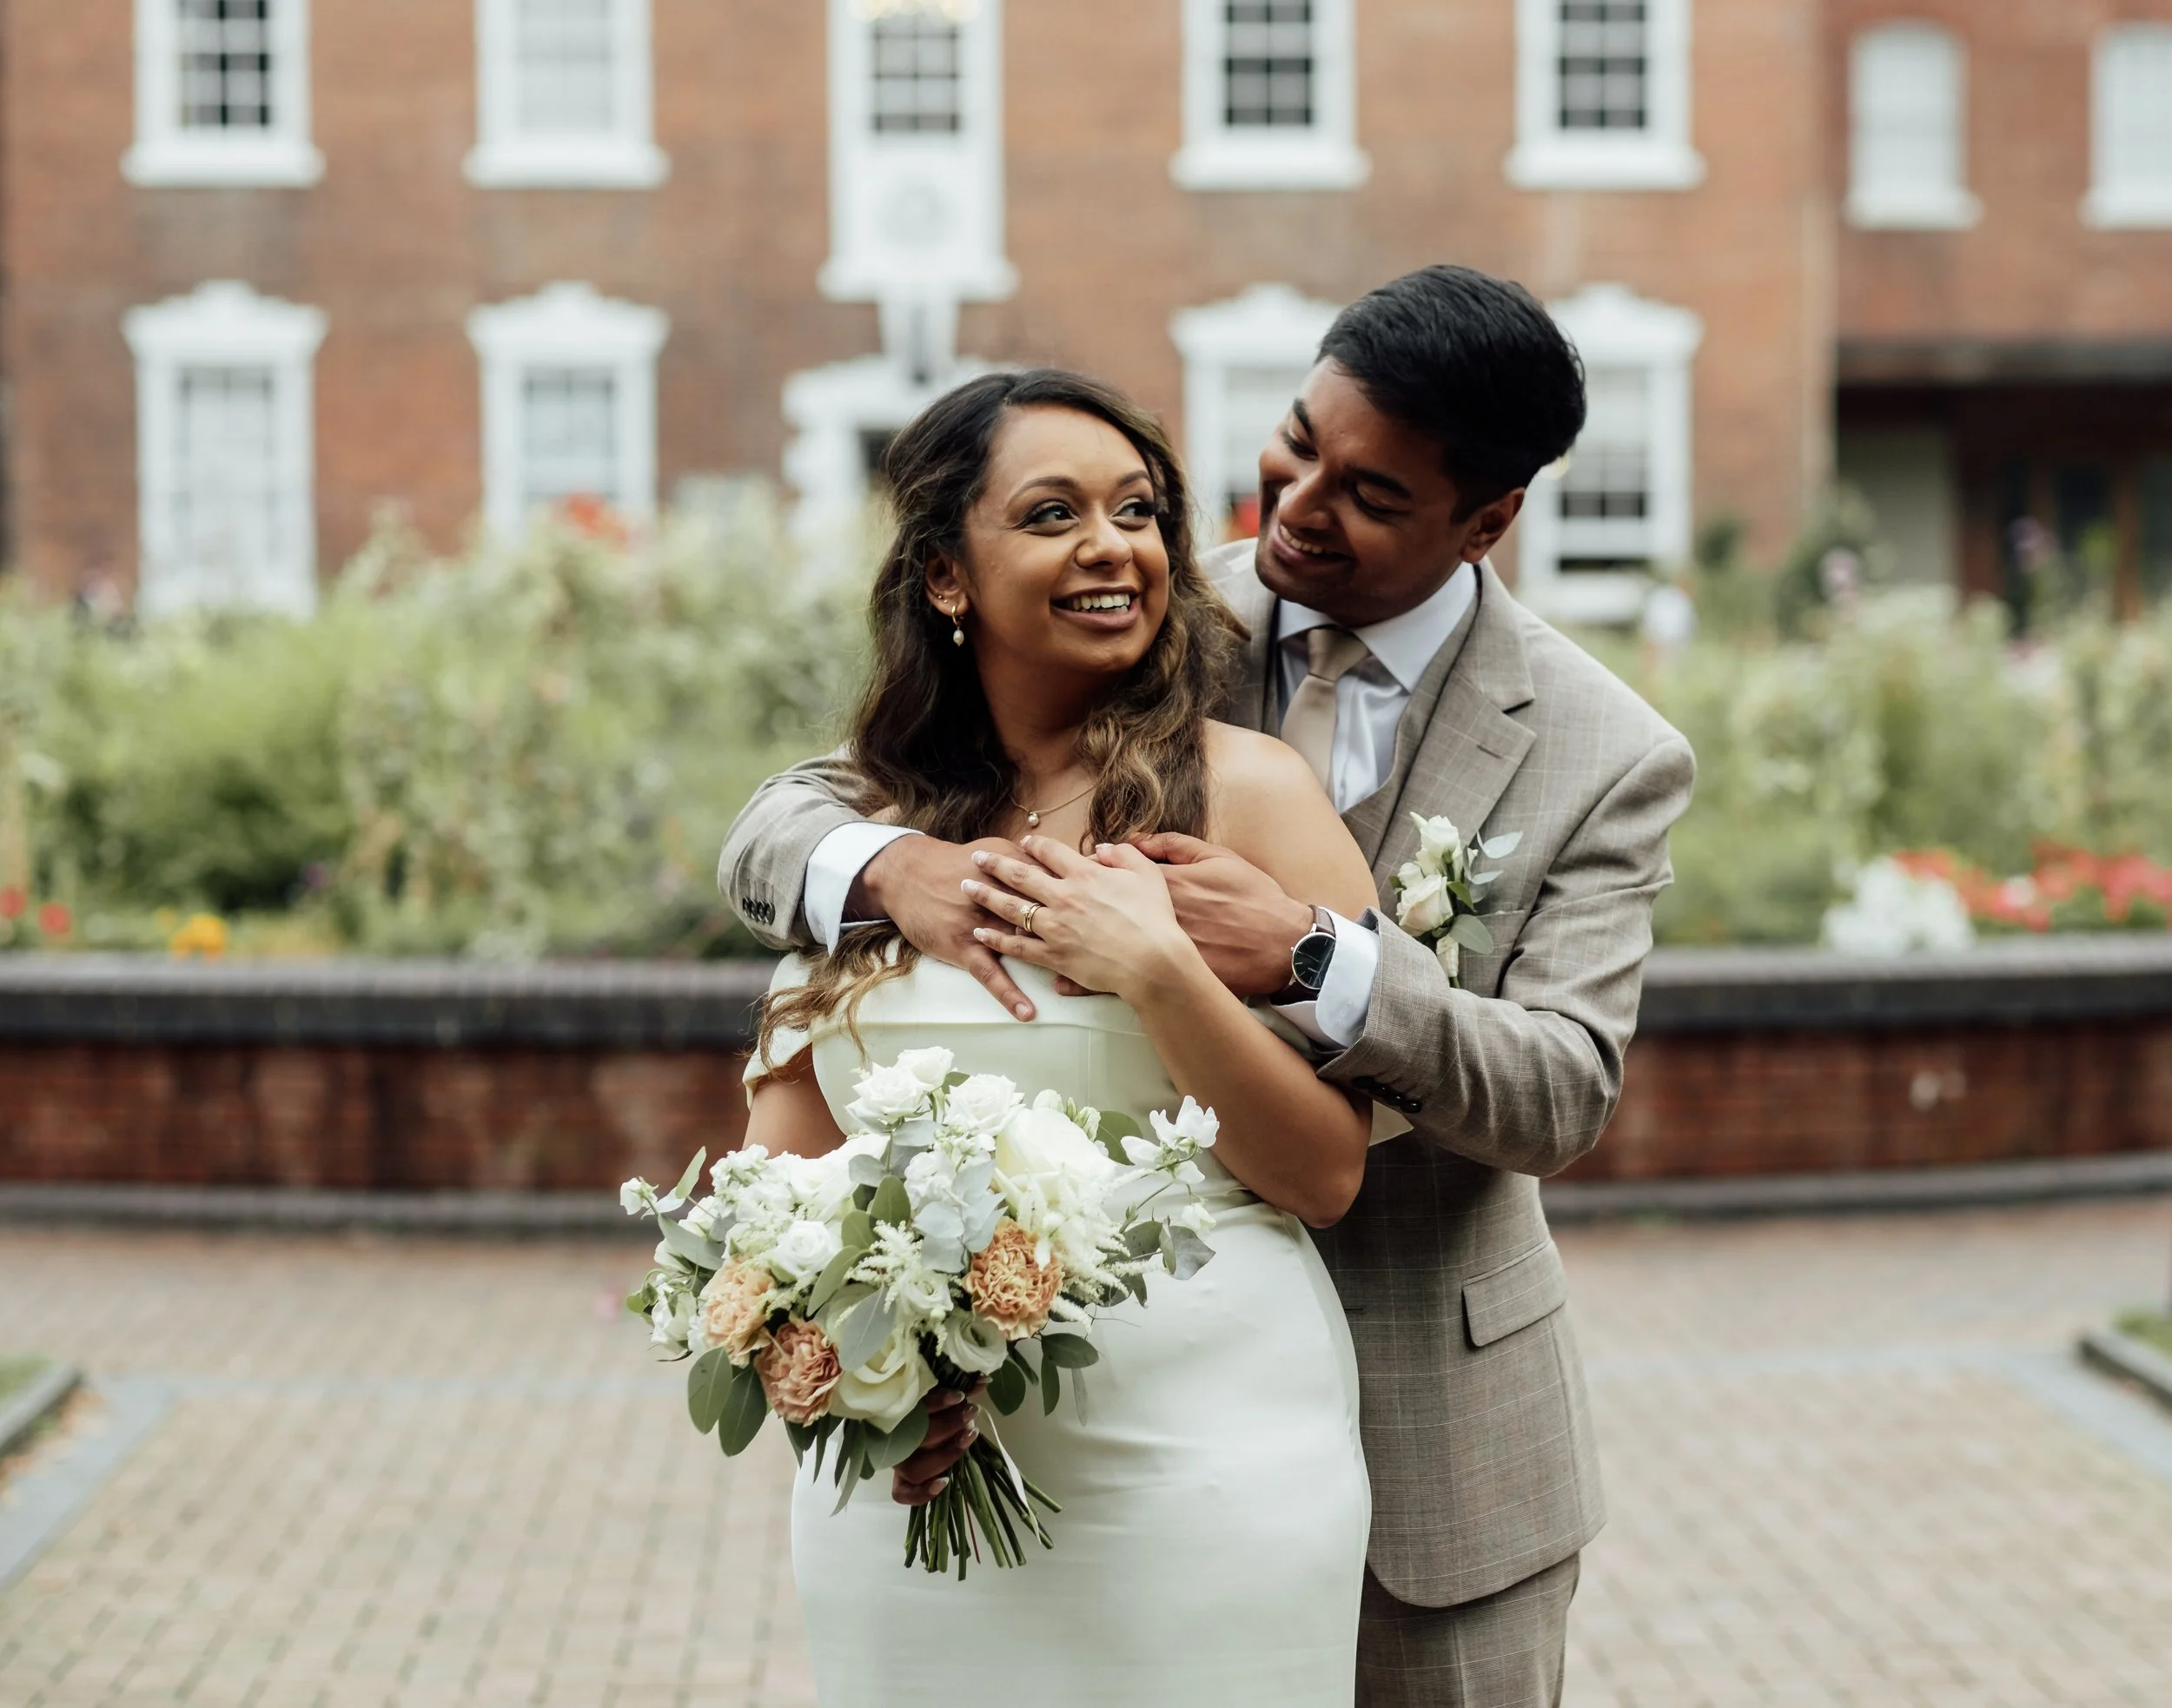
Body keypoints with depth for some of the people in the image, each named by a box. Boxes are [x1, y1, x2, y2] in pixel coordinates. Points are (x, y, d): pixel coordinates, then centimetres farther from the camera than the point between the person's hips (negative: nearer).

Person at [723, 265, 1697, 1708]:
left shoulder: (1605, 757, -8)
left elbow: (1563, 1101, -16)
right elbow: (780, 826, -6)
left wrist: (1314, 957, -33)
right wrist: (891, 866, -31)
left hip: (1424, 1433, -1)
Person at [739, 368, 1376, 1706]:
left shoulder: (1248, 792, -4)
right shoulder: (872, 821, 8)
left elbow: (1327, 1175, -7)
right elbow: (785, 1163, 10)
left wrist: (1156, 968, -19)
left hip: (1199, 1479, -3)